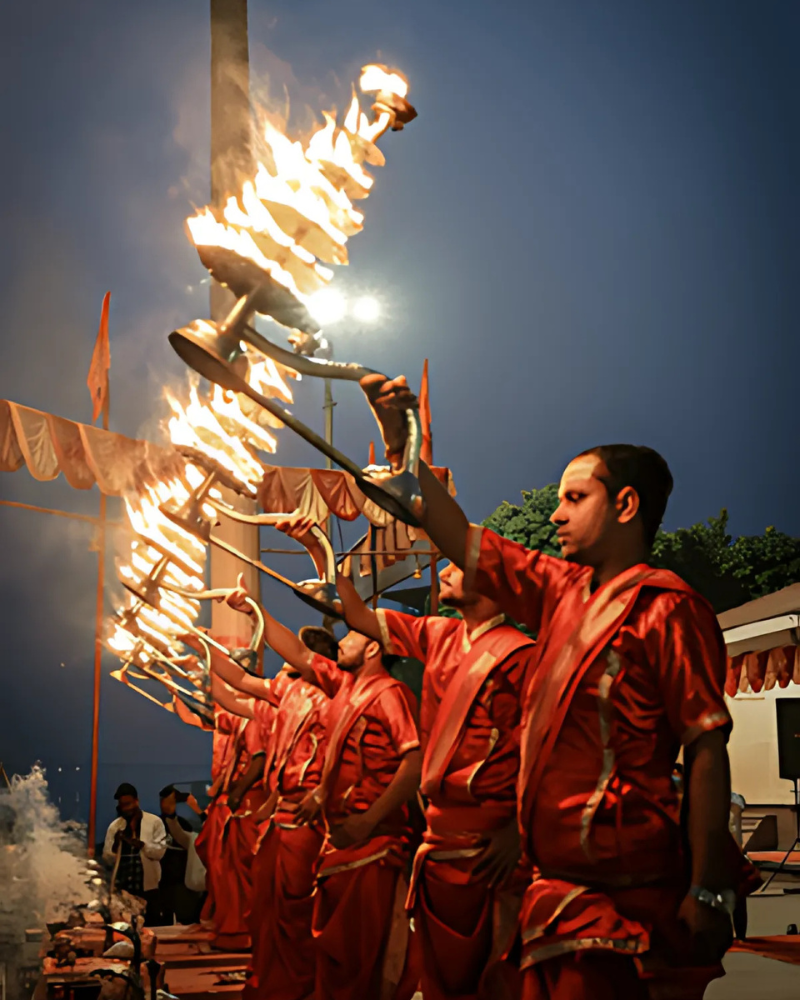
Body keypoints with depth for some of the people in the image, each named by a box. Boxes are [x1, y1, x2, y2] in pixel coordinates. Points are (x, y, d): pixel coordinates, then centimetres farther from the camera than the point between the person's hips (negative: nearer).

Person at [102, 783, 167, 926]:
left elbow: (160, 851, -8)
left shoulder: (154, 822, 0)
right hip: (122, 887, 3)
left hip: (147, 887, -3)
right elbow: (108, 859, 7)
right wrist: (115, 845, -13)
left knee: (150, 927, 3)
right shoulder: (114, 826, 9)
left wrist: (142, 844, -24)